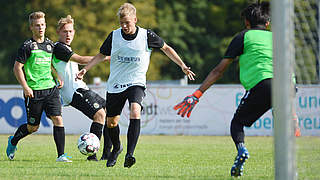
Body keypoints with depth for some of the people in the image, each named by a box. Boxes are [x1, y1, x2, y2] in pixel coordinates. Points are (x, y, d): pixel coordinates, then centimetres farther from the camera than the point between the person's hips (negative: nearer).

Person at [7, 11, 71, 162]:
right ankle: (13, 141, 34)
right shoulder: (27, 46, -7)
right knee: (33, 127, 5)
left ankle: (61, 155, -10)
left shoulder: (50, 45, 10)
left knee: (57, 119, -12)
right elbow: (17, 68, -7)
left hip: (51, 89, 4)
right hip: (34, 91, -4)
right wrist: (25, 87, -15)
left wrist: (57, 78, 11)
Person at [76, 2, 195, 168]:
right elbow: (102, 54, 13)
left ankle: (129, 154, -33)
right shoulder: (114, 36, -1)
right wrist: (85, 69, 1)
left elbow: (166, 48, 8)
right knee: (111, 122, 9)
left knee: (135, 112, -29)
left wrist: (183, 66, 6)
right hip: (115, 84, 3)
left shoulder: (147, 36, -6)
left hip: (136, 83, -3)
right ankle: (116, 148, 40)